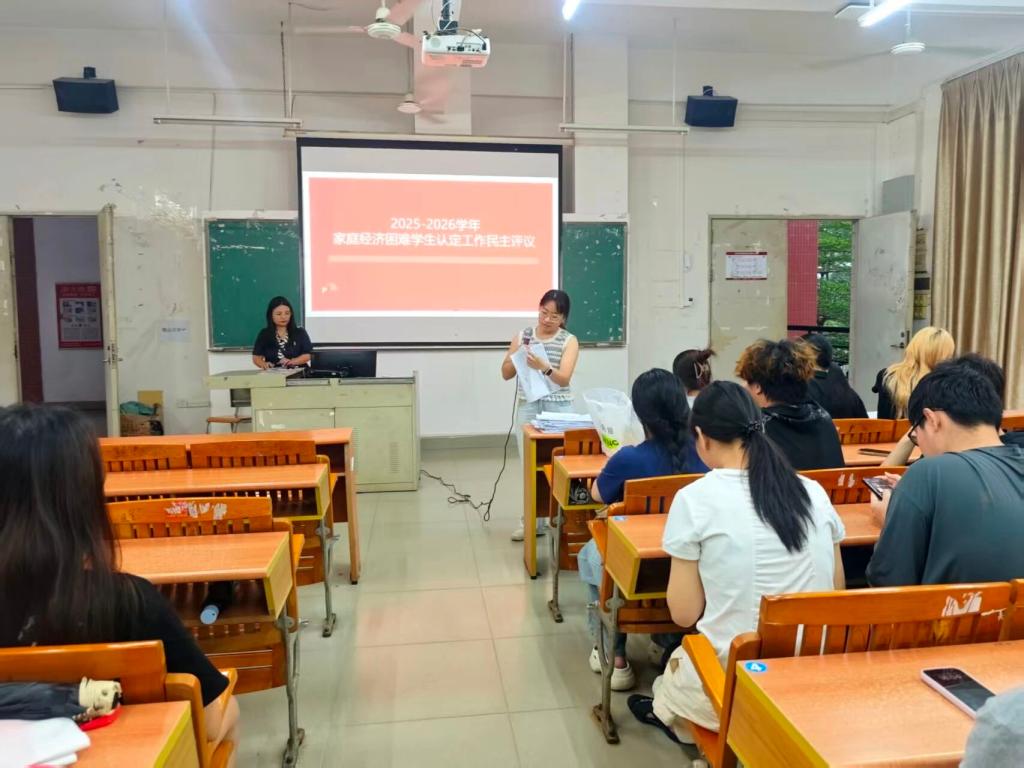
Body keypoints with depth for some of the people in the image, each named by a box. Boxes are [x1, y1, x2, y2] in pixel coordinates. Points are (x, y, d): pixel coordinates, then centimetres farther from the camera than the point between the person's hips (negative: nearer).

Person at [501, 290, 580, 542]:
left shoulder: (569, 341, -3)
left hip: (558, 408, -2)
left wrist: (544, 367, -33)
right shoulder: (522, 336, 5)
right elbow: (506, 374, 6)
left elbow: (564, 379, -15)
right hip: (527, 407, 3)